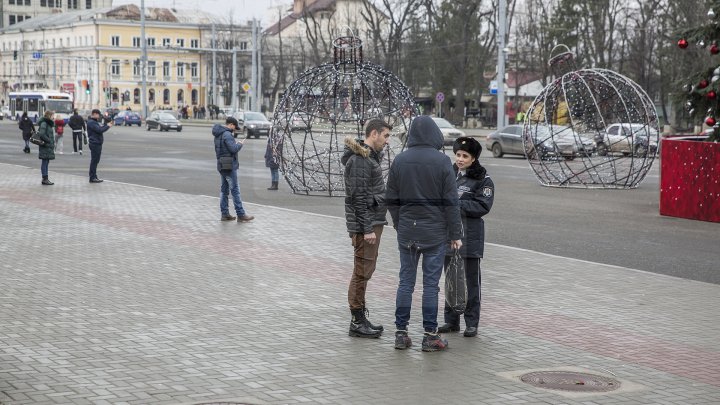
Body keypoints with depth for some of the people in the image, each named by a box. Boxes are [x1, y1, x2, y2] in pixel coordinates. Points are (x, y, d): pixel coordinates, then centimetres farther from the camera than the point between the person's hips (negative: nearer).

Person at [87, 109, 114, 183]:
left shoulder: (95, 122, 19)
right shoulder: (91, 123, -15)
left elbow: (101, 127, 19)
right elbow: (99, 130, -23)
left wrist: (107, 124, 5)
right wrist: (107, 126, -12)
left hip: (98, 143, 11)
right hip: (94, 144, -11)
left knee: (96, 161, 14)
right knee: (94, 161, -7)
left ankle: (94, 177, 20)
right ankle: (92, 178, -5)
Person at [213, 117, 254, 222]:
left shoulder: (218, 134, 13)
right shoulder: (227, 134, -16)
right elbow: (234, 149, -21)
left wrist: (236, 143, 9)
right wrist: (240, 144, -4)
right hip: (229, 166, -9)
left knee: (224, 190, 12)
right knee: (235, 190, -6)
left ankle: (224, 214, 14)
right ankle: (240, 215, -4)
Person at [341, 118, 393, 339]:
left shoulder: (371, 156, 16)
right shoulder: (359, 159, -16)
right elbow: (359, 197, -21)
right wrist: (367, 229, -22)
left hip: (373, 221, 10)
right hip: (365, 224, -10)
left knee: (365, 271, 14)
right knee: (362, 272, -5)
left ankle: (360, 318, 21)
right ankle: (357, 322, 0)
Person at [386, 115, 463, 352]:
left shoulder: (399, 161, 2)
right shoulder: (442, 161, -9)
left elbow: (391, 199, 7)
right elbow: (451, 201, -8)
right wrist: (455, 233, -2)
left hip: (407, 232, 3)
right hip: (435, 232, -3)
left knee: (405, 281, 9)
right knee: (431, 283, 1)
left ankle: (401, 333, 11)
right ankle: (430, 335, 5)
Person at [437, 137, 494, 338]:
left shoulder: (483, 179, -6)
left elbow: (483, 206, -13)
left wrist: (457, 205, -19)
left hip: (470, 237, -5)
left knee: (470, 281, 1)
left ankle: (472, 323, 8)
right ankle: (451, 320, 20)